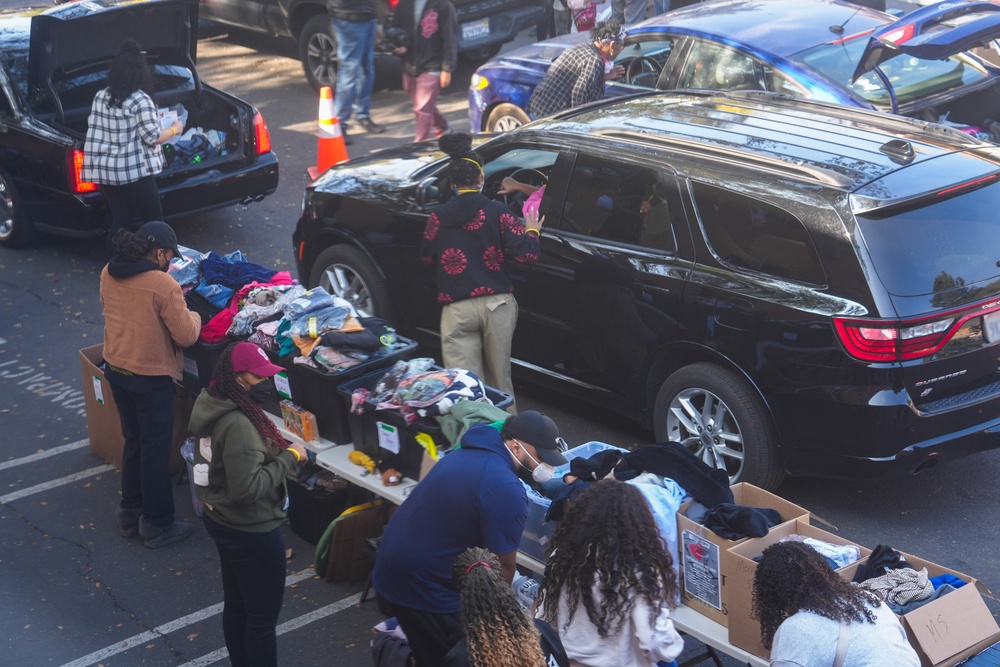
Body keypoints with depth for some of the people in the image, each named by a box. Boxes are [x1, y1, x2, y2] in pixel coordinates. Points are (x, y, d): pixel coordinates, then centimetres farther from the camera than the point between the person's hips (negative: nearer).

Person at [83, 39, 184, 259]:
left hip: (107, 171, 6)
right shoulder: (140, 100, -14)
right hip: (134, 172, -6)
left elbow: (94, 133, 7)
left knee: (120, 222, 12)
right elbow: (152, 138, -13)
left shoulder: (100, 97, 5)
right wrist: (174, 129, 4)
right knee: (153, 220, 6)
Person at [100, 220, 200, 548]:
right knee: (155, 450, 7)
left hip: (116, 370, 7)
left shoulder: (108, 273, -2)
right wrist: (192, 316, 2)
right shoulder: (163, 284, -24)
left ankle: (130, 513, 33)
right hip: (151, 377, -7)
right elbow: (186, 336, -19)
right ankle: (157, 524, 17)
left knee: (133, 441, 23)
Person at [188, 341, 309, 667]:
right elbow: (247, 488, -30)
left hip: (220, 520, 10)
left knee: (235, 605, 24)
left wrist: (278, 450, 2)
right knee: (262, 616, 7)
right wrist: (289, 458, -21)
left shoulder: (211, 405, 0)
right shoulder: (237, 424, -30)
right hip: (251, 531, -10)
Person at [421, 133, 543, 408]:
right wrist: (532, 231, 13)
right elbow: (525, 253, -8)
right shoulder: (496, 211, -4)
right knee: (499, 377, 14)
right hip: (496, 304, 1)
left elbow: (428, 256, 15)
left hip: (457, 310, 0)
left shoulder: (439, 217, 0)